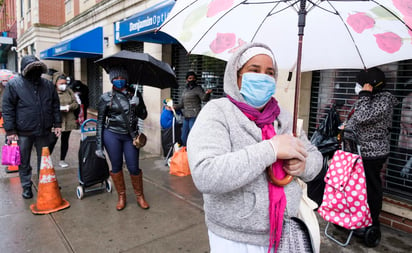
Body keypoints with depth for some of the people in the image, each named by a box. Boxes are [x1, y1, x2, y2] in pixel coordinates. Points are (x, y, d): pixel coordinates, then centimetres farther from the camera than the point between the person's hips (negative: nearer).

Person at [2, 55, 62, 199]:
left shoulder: (48, 85, 5)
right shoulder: (14, 84, -4)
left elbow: (55, 106, 10)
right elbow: (7, 109, -5)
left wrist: (57, 124, 5)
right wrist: (10, 131, -9)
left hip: (44, 130, 3)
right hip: (23, 132, -2)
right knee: (24, 162, 11)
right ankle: (26, 186, 28)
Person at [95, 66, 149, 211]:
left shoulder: (135, 94, 5)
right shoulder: (106, 98, -1)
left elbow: (143, 116, 6)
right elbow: (100, 121, 0)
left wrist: (137, 105, -14)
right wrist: (99, 145, -3)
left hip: (130, 136, 1)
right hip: (112, 135, -1)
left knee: (134, 168, 2)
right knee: (116, 166, 7)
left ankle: (139, 196, 23)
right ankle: (121, 197, 26)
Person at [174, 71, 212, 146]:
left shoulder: (198, 88, -2)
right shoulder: (185, 90, 18)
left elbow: (204, 98, -16)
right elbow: (181, 104, 21)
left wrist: (207, 93, -36)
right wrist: (173, 107, 6)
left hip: (194, 116, -7)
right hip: (186, 117, 7)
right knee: (183, 138, 12)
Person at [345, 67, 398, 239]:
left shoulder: (384, 100, -14)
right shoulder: (366, 99, 13)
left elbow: (364, 117, -27)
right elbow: (354, 120, 24)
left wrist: (365, 95, -18)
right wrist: (345, 129, 11)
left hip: (371, 155, -9)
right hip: (357, 151, 9)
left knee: (371, 189, 3)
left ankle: (371, 224, 18)